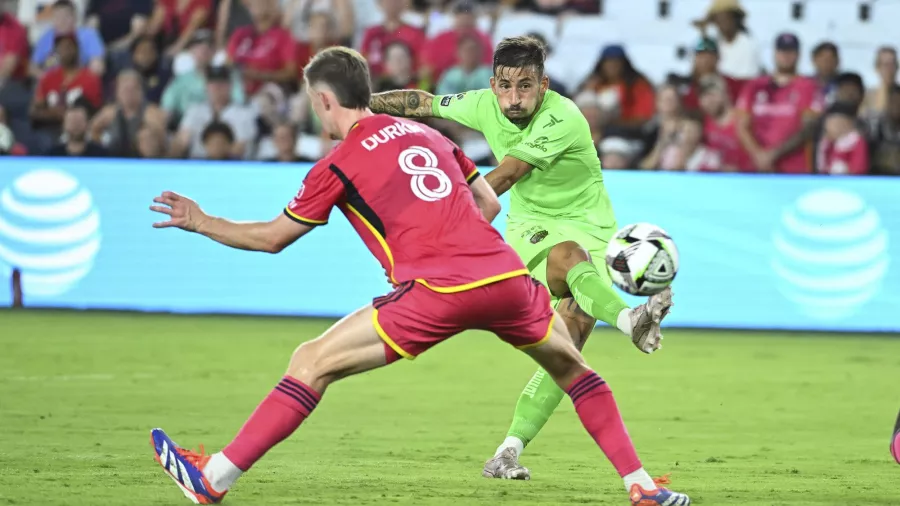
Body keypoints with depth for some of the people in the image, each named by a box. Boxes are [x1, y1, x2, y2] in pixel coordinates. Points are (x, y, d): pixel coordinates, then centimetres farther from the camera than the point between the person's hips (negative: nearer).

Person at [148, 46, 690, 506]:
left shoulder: (338, 166, 6)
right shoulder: (426, 135, 22)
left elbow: (272, 238, 13)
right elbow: (489, 204, 26)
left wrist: (200, 223, 26)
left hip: (439, 296, -5)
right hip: (505, 276, 5)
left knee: (311, 363, 2)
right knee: (570, 364, 29)